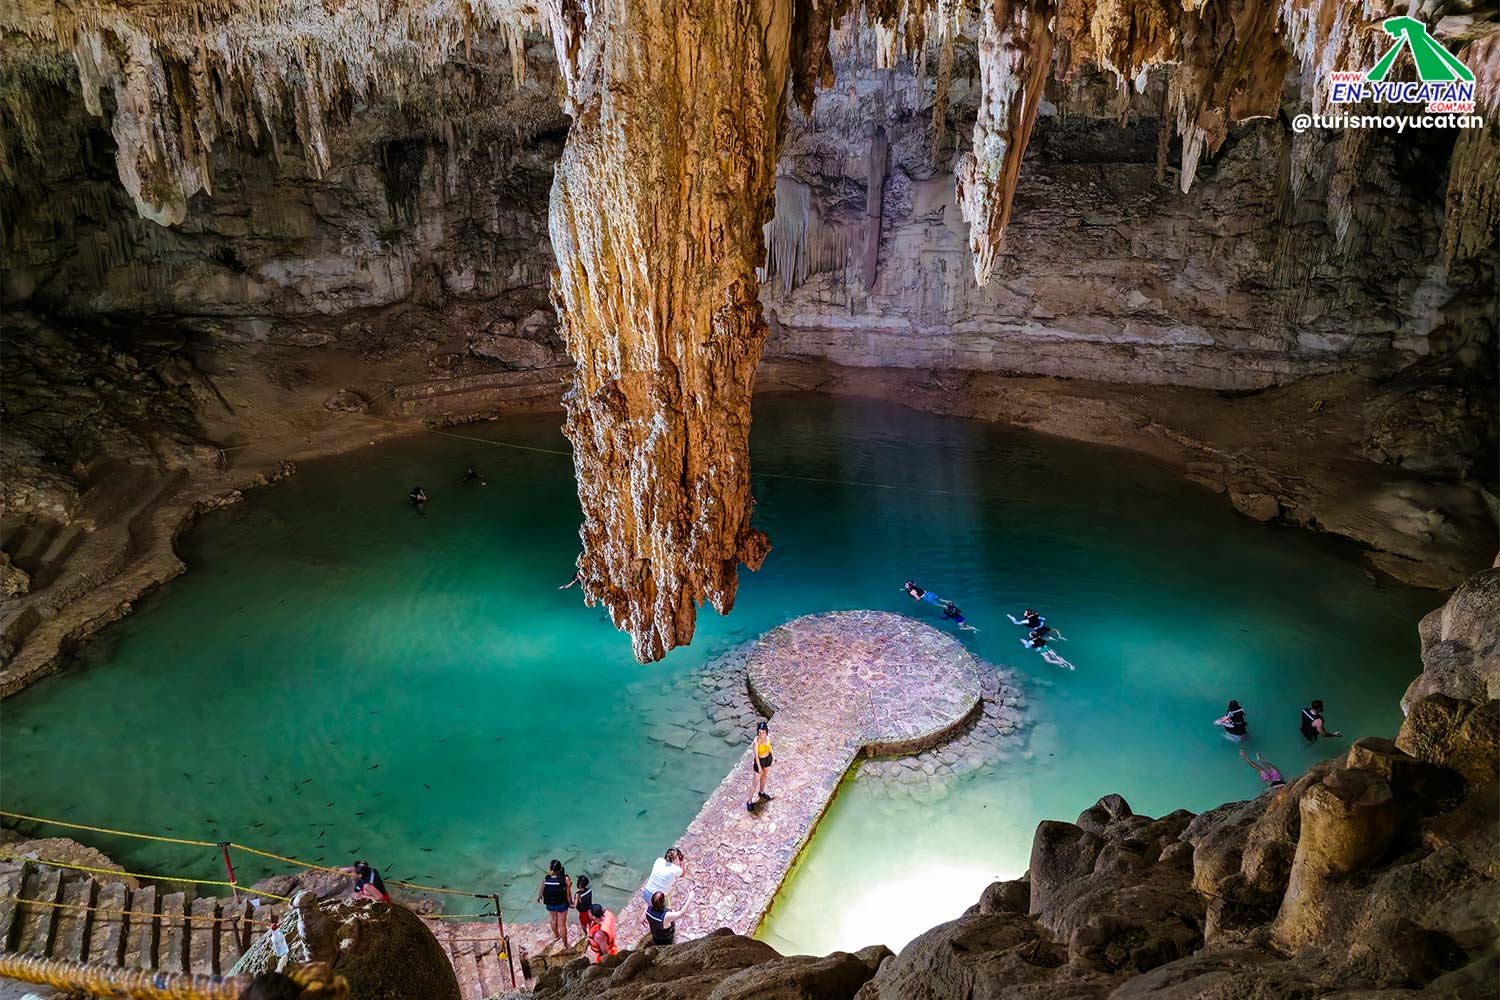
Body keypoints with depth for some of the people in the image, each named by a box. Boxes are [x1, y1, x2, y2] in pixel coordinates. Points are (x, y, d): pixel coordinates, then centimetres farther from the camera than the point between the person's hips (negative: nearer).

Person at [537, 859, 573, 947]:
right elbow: (568, 894, -19)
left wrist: (538, 897, 17)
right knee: (562, 924, 16)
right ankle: (565, 944, 34)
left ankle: (556, 935, 56)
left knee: (554, 919, 32)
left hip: (550, 904, 2)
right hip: (561, 905, -2)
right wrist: (570, 903, 1)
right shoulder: (565, 879, -30)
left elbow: (542, 891, -6)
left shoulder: (545, 880, -26)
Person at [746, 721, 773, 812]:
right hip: (759, 761, -6)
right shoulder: (757, 741, -34)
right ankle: (749, 801, 23)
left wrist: (772, 756, 15)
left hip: (768, 758, 6)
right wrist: (759, 767, -18)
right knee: (755, 782, 7)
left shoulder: (768, 736, -18)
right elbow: (756, 755, -24)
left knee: (764, 776, 29)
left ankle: (761, 792, 53)